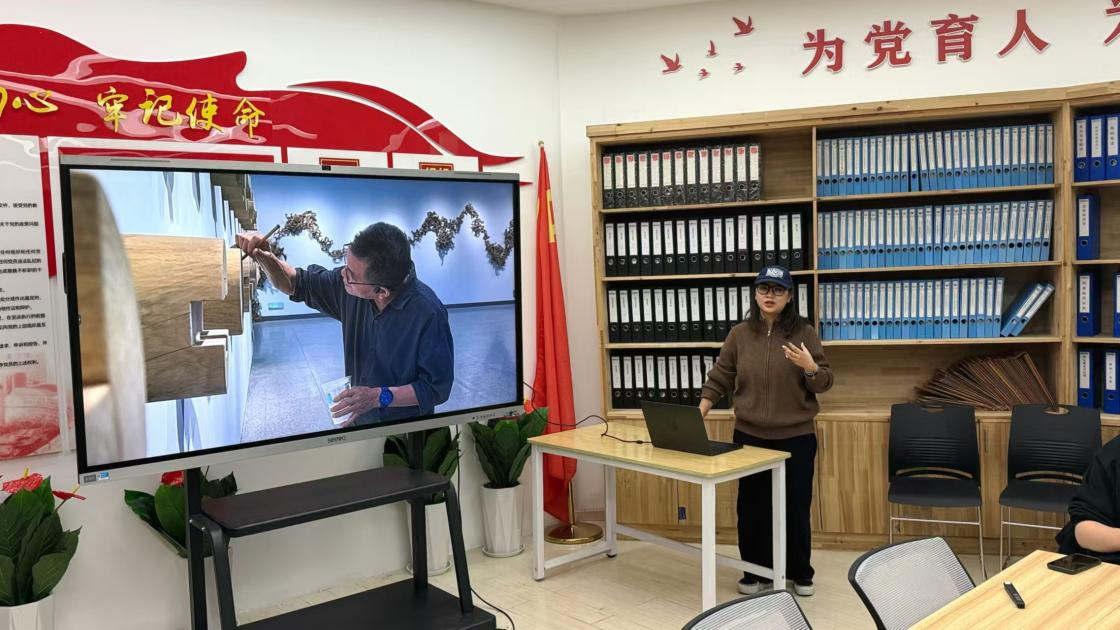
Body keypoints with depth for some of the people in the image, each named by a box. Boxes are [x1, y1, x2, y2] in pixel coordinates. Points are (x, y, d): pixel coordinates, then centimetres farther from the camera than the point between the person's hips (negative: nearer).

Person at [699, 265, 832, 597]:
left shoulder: (805, 333, -4)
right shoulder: (739, 334, 1)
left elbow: (824, 383, -3)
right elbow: (718, 379, 4)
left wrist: (810, 367, -24)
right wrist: (698, 415, -5)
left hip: (796, 438, -1)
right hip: (749, 437, 1)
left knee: (796, 507, 8)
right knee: (752, 507, 8)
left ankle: (800, 573, 26)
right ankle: (755, 571, 24)